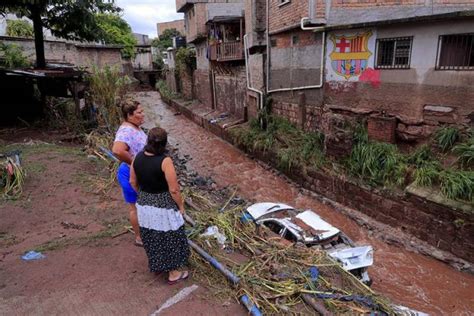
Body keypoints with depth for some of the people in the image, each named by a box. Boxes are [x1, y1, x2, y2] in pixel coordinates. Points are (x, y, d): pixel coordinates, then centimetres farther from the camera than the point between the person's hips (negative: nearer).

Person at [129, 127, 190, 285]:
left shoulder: (138, 158, -7)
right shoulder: (165, 161, -25)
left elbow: (133, 182, 6)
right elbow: (174, 190, -21)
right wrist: (181, 206, -6)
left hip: (144, 205, 6)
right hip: (163, 206, -6)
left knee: (151, 237, 23)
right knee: (169, 239, 12)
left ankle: (156, 266, 44)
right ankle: (173, 273, 28)